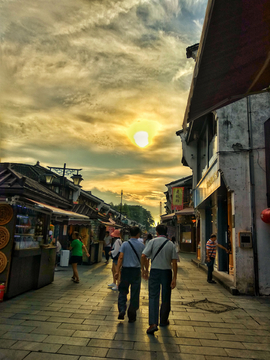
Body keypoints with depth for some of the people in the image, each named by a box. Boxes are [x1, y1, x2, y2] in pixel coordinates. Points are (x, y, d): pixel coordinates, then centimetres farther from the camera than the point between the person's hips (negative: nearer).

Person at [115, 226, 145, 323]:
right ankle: (131, 316, 17)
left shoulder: (125, 244, -3)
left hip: (125, 269, 0)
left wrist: (117, 271, -7)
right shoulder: (141, 245, -1)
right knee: (135, 293, 10)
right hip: (136, 270, 0)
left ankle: (122, 310, 1)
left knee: (123, 291, 14)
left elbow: (120, 258, -8)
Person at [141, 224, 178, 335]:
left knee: (153, 297, 1)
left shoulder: (152, 242, -5)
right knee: (165, 298, 16)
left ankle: (153, 323, -9)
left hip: (154, 271, -2)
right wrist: (174, 278, -3)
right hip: (167, 272, 2)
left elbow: (143, 256, -13)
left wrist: (144, 270, -1)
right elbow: (174, 262, -5)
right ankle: (163, 321, 30)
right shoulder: (171, 245, 0)